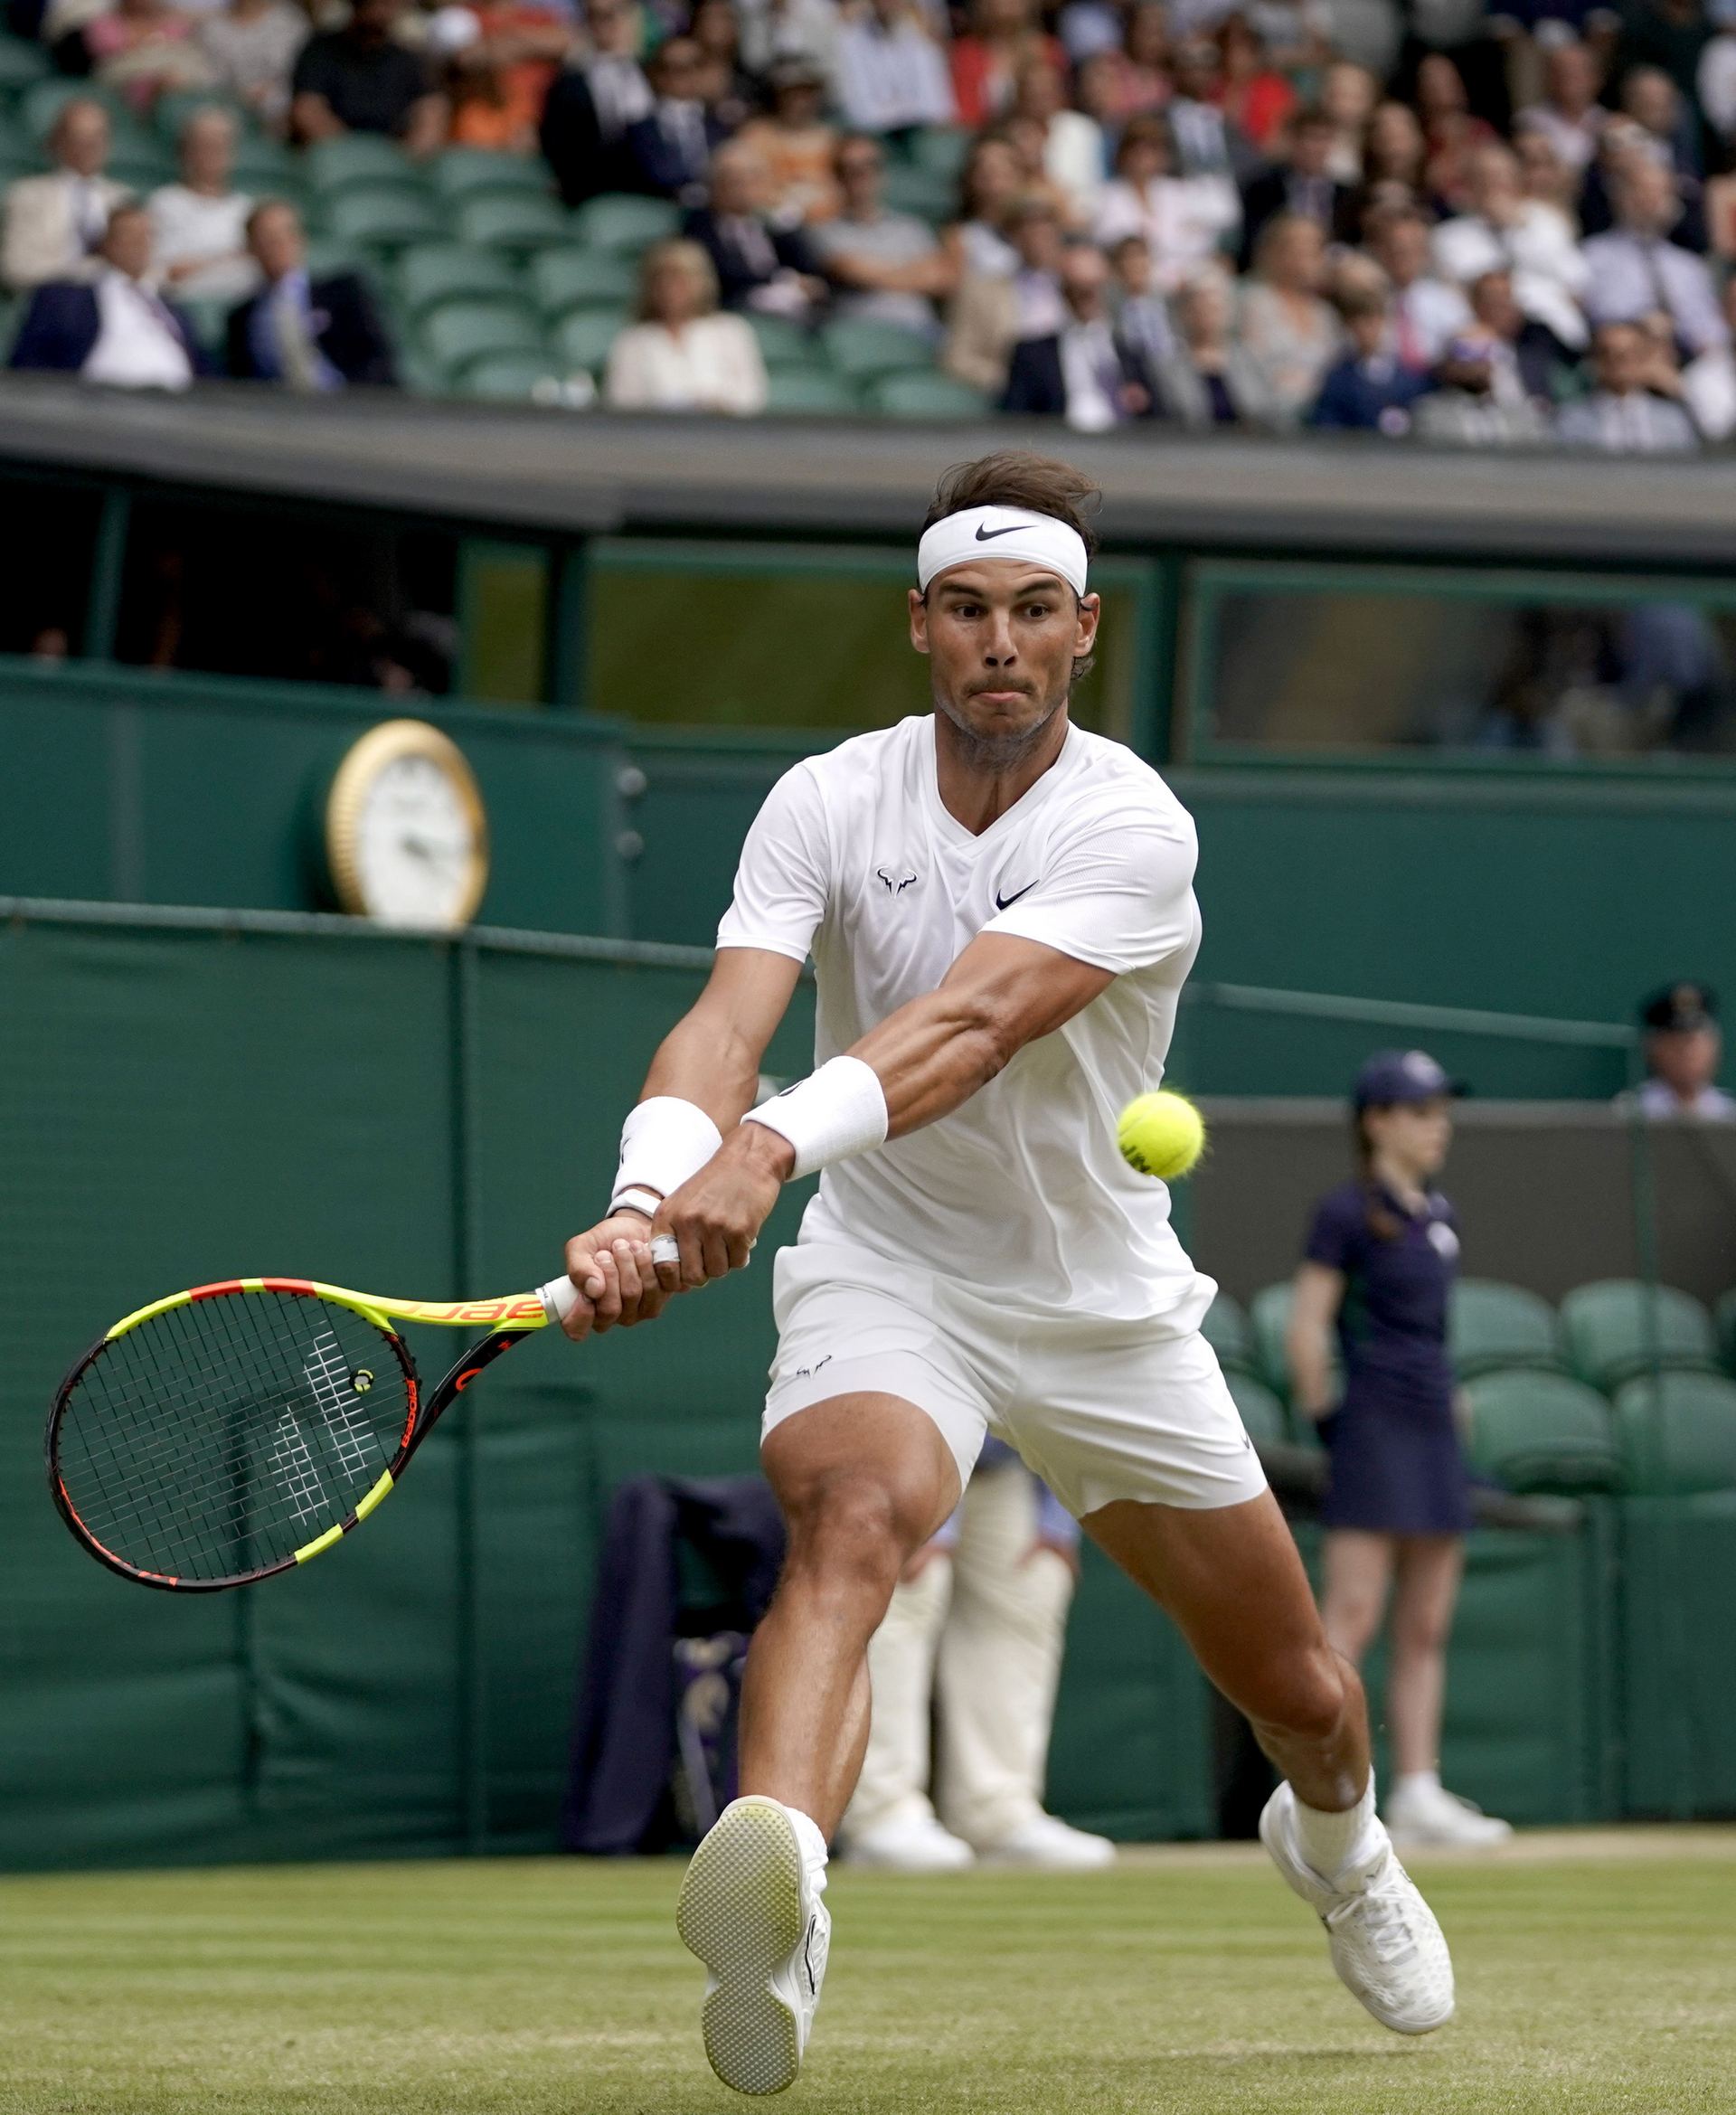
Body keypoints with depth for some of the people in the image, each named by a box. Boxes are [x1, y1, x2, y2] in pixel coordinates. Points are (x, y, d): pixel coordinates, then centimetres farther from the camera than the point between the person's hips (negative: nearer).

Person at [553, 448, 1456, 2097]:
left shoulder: (1133, 828, -20)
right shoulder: (827, 804, -11)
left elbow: (966, 1025, -36)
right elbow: (726, 1024, -24)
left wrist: (768, 1150, -52)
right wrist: (650, 1202, -46)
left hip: (1106, 1302, 1)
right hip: (886, 1277, -1)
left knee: (1299, 1694, 13)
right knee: (852, 1516, -36)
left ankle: (1335, 1840, 51)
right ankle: (772, 1891, -60)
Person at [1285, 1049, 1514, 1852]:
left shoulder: (1436, 1214, 14)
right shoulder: (1348, 1213, -8)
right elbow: (1306, 1326, -10)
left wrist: (1447, 1395, 15)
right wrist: (1325, 1416, -8)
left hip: (1434, 1427, 8)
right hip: (1375, 1429, -8)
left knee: (1426, 1629, 8)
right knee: (1352, 1618, -13)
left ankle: (1418, 1792, 10)